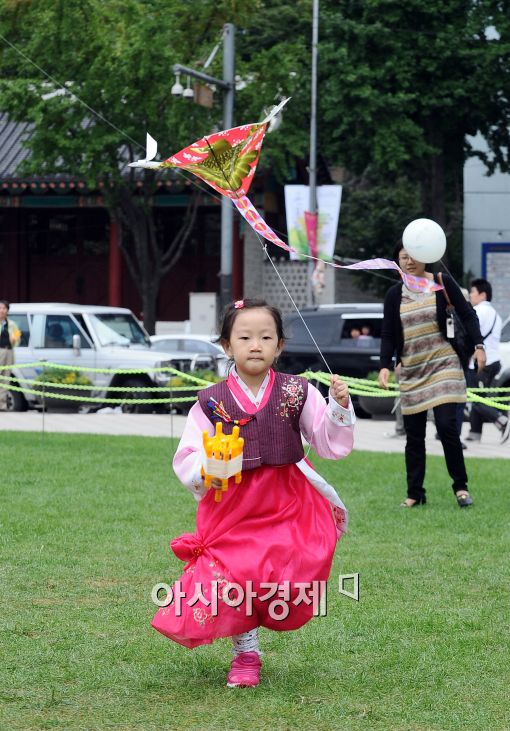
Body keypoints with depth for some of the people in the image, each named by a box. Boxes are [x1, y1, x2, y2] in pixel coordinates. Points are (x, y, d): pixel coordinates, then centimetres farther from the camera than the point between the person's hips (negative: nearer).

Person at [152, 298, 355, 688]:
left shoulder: (298, 393, -1)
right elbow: (185, 460, -1)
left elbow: (333, 444, -3)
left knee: (287, 577, -7)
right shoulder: (211, 403, -2)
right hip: (232, 508, 0)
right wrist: (206, 471, -22)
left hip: (288, 507, 0)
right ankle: (246, 656, 23)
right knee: (233, 582, -2)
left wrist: (340, 406, -19)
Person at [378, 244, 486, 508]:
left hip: (443, 364, -3)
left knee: (446, 426, -13)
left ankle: (461, 486, 2)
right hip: (411, 371, 3)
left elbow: (467, 314, 1)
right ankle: (415, 494, 11)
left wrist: (479, 345, -11)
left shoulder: (442, 283, -2)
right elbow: (388, 335, 5)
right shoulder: (394, 294, 5)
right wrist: (385, 366, -8)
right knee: (413, 435, 4)